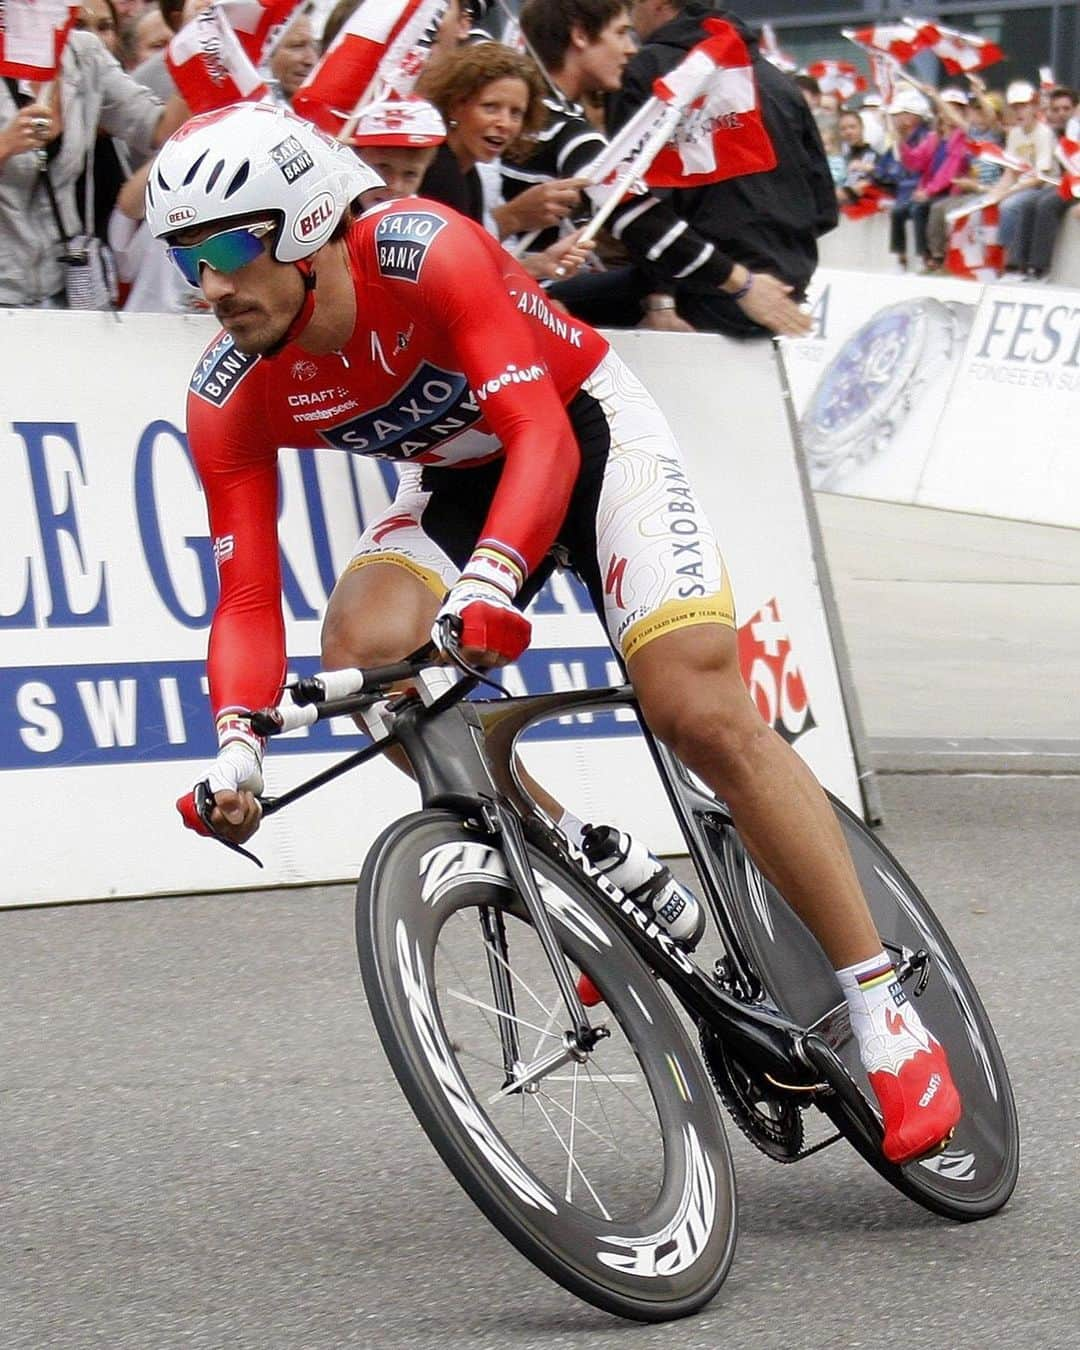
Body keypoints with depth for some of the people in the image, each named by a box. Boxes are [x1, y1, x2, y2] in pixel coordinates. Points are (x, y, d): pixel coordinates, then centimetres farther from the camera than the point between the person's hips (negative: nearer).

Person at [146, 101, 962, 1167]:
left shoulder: (427, 256, -32)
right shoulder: (232, 399, -17)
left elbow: (542, 435, -39)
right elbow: (247, 599, -17)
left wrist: (489, 582, -56)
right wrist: (235, 749, -35)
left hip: (590, 434, -5)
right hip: (458, 479, 5)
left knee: (700, 712, -21)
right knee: (363, 651, -25)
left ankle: (885, 1011, -13)